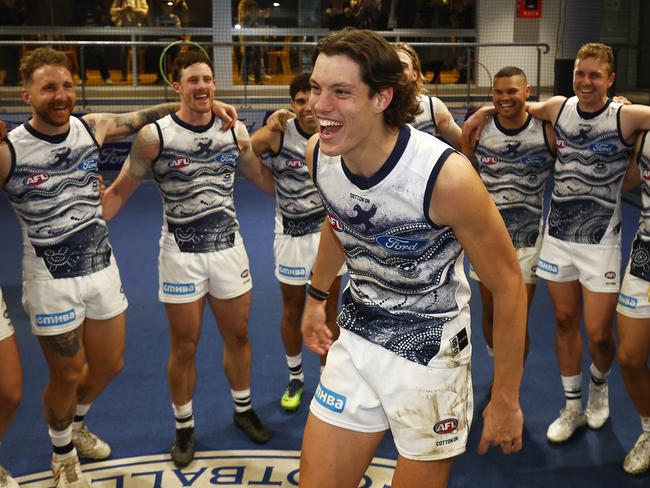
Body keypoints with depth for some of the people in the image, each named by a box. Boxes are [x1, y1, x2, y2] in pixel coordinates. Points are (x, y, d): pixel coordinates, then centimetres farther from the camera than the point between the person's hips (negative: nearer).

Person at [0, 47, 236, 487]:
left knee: (109, 365, 16)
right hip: (52, 280, -5)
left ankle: (76, 425, 47)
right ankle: (63, 452, 37)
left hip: (102, 268, 5)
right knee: (68, 376, 7)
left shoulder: (92, 128, -4)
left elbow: (144, 117, 9)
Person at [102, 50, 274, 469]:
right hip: (182, 254, -3)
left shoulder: (235, 131, -1)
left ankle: (244, 409, 39)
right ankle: (185, 426, 29)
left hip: (229, 248, 3)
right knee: (184, 347, 8)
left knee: (238, 336, 16)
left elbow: (264, 178, 15)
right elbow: (119, 192, -3)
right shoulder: (155, 135, -10)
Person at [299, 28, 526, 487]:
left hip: (429, 354, -5)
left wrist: (506, 401, -10)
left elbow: (509, 286, -16)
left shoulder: (445, 176, -28)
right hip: (354, 341, 5)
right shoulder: (318, 154, -10)